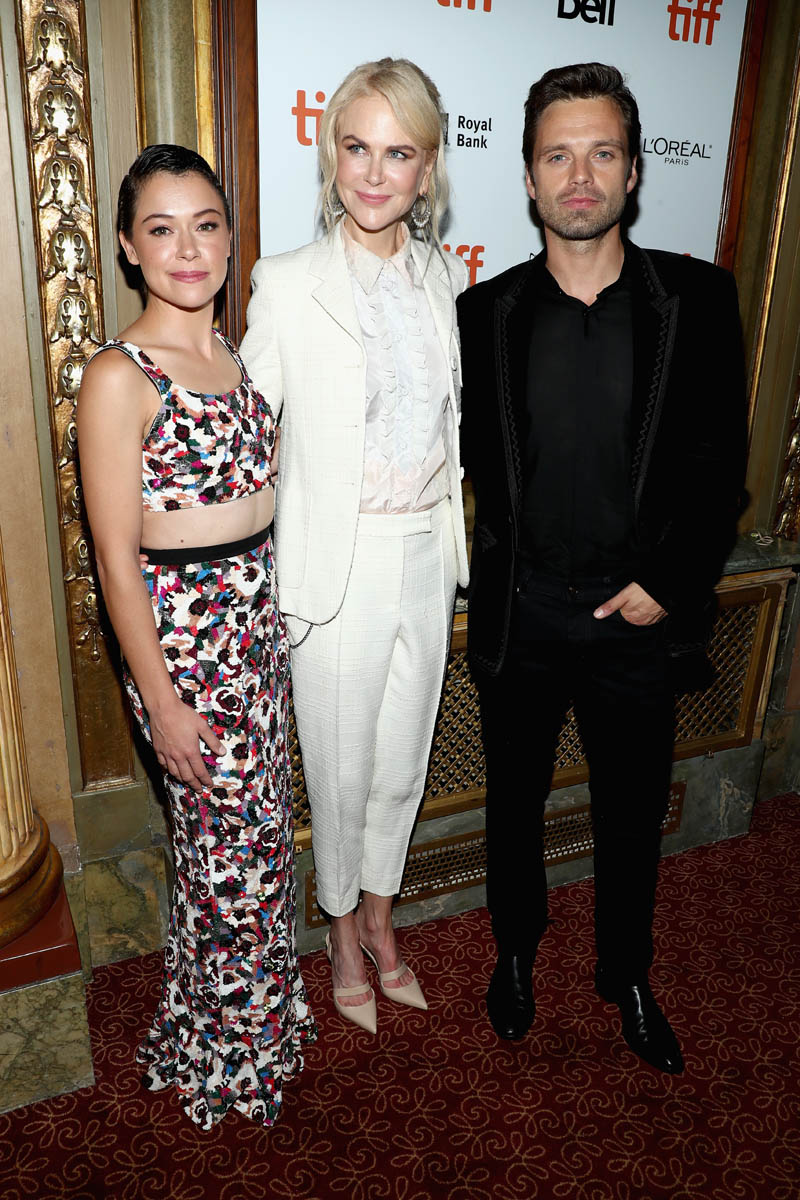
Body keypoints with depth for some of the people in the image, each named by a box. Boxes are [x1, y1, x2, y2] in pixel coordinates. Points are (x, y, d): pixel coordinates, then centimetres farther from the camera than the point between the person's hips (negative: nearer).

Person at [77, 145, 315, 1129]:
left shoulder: (232, 353, 8)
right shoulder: (118, 378, -15)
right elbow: (117, 558, -16)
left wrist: (271, 614, 15)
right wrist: (162, 700, -15)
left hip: (258, 617, 7)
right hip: (181, 633, -7)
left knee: (256, 830, 19)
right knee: (236, 846, 6)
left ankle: (254, 1014, 44)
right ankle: (225, 1056, 34)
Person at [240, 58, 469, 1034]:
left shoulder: (446, 278, 6)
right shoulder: (287, 285, -9)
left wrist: (451, 540, 15)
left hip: (426, 559, 4)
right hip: (338, 568, -4)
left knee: (403, 763, 18)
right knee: (341, 770, 11)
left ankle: (379, 919, 42)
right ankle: (342, 932, 38)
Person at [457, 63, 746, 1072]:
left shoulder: (697, 300, -4)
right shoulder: (486, 311, -2)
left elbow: (721, 462, -3)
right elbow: (475, 453, 5)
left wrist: (671, 583, -11)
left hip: (641, 612, 0)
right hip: (519, 612, 1)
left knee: (634, 813, 17)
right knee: (515, 800, 18)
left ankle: (627, 978, 43)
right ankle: (516, 949, 46)